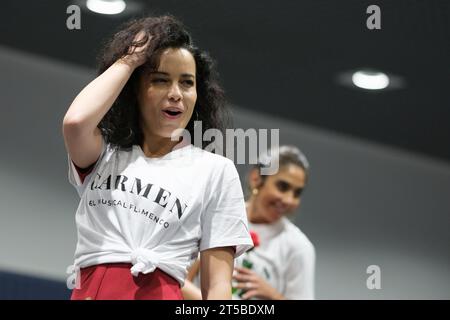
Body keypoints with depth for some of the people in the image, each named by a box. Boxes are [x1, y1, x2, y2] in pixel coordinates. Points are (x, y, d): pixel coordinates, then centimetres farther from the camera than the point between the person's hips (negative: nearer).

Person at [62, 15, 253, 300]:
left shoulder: (215, 170, 8)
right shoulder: (103, 156, 14)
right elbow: (76, 122, -8)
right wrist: (128, 60, 5)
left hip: (159, 292, -3)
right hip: (87, 291, 3)